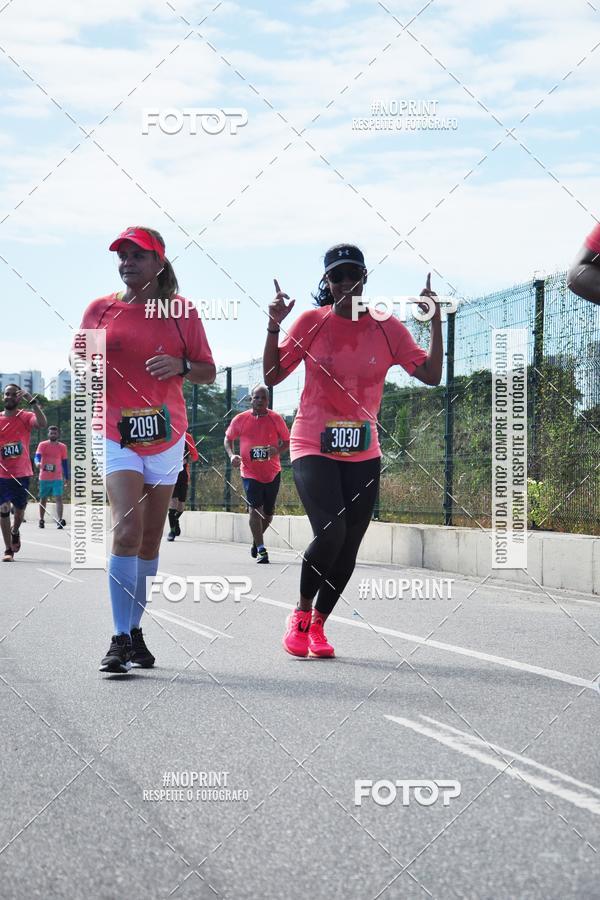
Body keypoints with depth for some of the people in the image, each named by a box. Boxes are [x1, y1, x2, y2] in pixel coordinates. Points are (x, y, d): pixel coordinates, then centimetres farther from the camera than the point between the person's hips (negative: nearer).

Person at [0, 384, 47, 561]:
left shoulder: (25, 417, -4)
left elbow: (43, 423, -25)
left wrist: (31, 400, -31)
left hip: (22, 473, 0)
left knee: (19, 510, 11)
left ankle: (15, 532, 44)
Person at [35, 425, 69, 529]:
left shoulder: (62, 447, 6)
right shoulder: (42, 445, 1)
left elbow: (65, 462, 11)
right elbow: (37, 456, -12)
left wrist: (66, 477, 10)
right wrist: (37, 463, -36)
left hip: (57, 478, 0)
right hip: (44, 477, 0)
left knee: (58, 498, -13)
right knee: (43, 499, 10)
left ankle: (59, 521, -21)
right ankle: (41, 520, 23)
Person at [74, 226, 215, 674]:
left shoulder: (181, 311, 3)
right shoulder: (101, 309, 4)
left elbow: (208, 372, 7)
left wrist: (181, 366, -14)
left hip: (165, 435, 2)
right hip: (117, 434, -2)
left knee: (151, 537, 8)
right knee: (127, 529, -18)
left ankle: (135, 631, 21)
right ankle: (120, 640, -17)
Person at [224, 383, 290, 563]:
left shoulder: (276, 419, -2)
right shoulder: (240, 419, -2)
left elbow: (287, 441, 5)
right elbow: (228, 439, 11)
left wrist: (278, 450, -16)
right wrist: (231, 455, -7)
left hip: (272, 473, 2)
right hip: (250, 472, -2)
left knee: (268, 513, 11)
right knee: (255, 509, -15)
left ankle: (256, 541, 37)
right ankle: (261, 550, -12)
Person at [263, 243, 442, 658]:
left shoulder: (388, 328, 2)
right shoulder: (311, 321, -2)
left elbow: (431, 375, 0)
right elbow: (272, 375, 0)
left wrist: (436, 323, -10)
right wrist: (274, 326, -12)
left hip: (363, 453, 3)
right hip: (313, 447, -3)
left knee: (348, 547, 4)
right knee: (330, 531, -21)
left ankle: (318, 626, 23)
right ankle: (301, 614, 2)